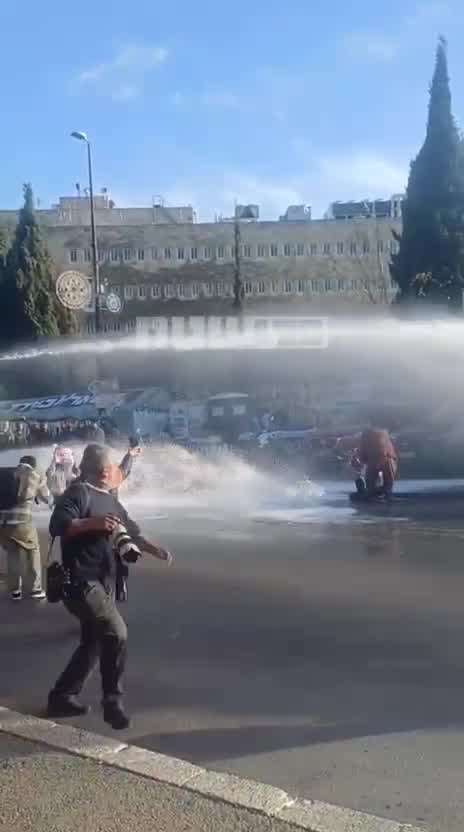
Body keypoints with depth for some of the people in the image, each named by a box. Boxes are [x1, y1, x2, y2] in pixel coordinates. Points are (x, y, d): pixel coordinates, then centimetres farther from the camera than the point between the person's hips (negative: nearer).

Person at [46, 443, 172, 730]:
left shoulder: (111, 501, 19)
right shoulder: (79, 492, -9)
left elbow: (132, 533, 22)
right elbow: (57, 524, -23)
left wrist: (155, 549, 6)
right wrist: (93, 522, -35)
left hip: (103, 583, 10)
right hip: (81, 581, -10)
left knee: (94, 643, 15)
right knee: (116, 634, -16)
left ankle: (62, 696, 29)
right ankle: (113, 701, -4)